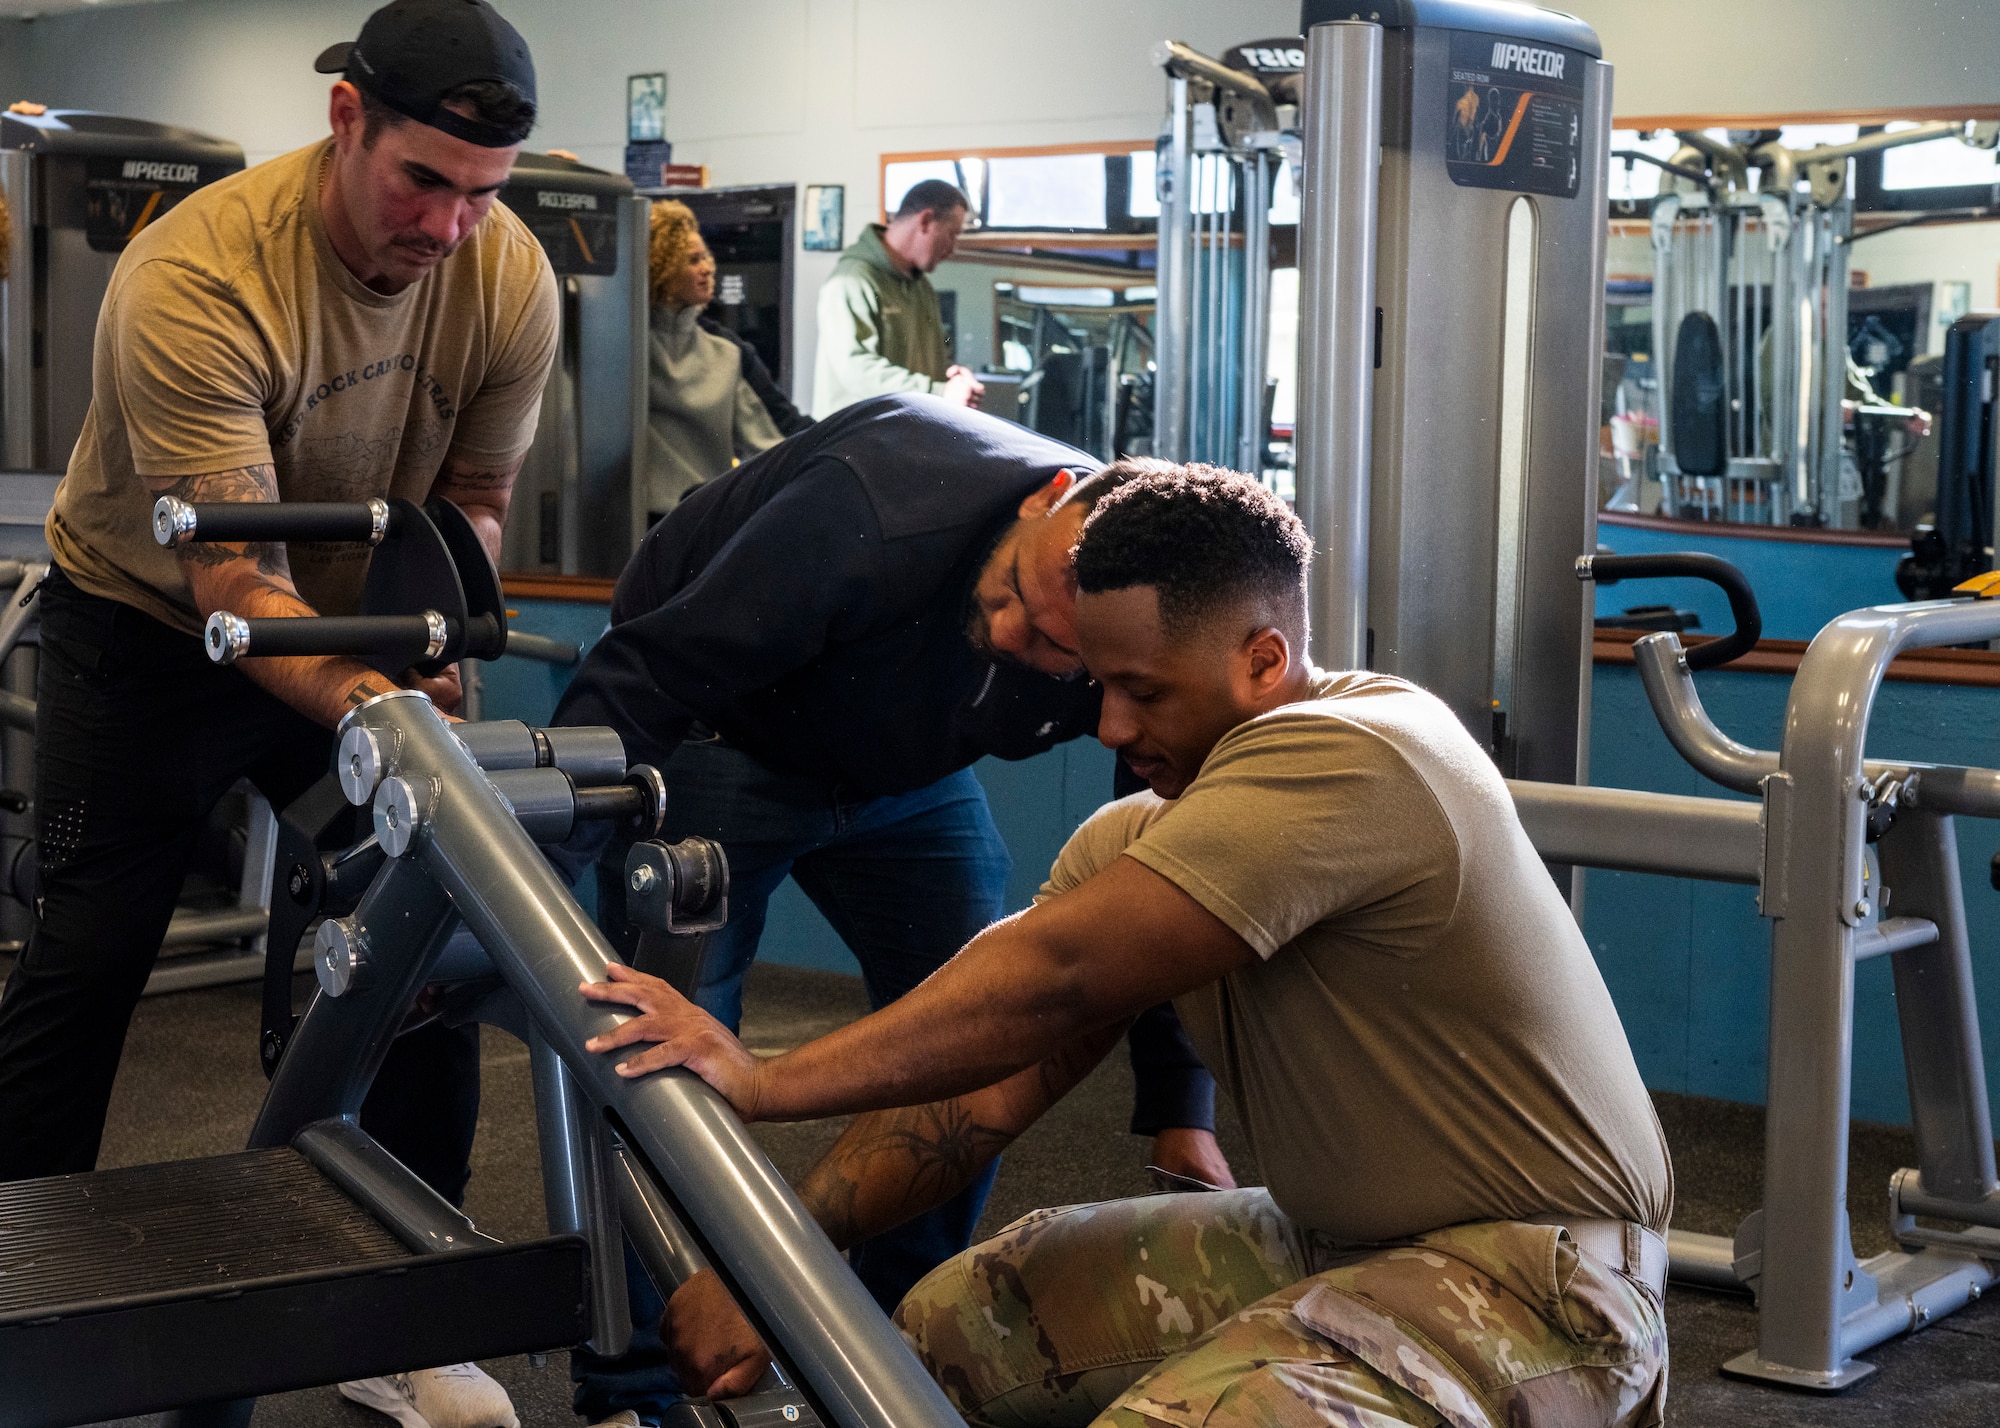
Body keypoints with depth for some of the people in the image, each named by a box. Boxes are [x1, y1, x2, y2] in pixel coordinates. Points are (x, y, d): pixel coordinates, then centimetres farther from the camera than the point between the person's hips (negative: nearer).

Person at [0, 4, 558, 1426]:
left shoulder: (510, 279, -17)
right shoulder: (197, 278, -32)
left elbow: (474, 498, -2)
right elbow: (231, 575, -36)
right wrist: (352, 698, -53)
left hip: (368, 633, 4)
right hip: (150, 625, -4)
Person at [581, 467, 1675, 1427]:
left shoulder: (1347, 761, -23)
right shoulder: (1138, 836, 3)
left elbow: (1053, 980, -28)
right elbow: (995, 1075, -3)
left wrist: (767, 1083, -26)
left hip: (1535, 1271, -8)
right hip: (1331, 1240, 9)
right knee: (949, 1323, 6)